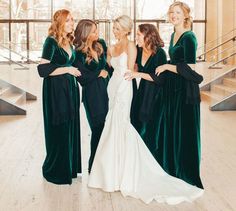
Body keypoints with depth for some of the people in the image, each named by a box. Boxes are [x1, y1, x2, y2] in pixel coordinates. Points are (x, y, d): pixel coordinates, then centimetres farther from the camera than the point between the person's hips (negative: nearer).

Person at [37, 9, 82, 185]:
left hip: (70, 90, 7)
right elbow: (43, 69, -20)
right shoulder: (51, 42, -12)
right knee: (59, 131, 0)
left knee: (71, 129, 11)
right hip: (56, 91, -7)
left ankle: (70, 167, 23)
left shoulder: (69, 42, 12)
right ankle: (56, 171, 14)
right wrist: (67, 70, -17)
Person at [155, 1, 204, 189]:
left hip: (185, 90, -9)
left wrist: (166, 67, -12)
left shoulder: (189, 37, -14)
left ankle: (187, 174, 12)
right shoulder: (174, 35, 13)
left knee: (184, 131, -1)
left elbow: (189, 68, -19)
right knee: (171, 129, 13)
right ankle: (172, 168, 26)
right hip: (173, 88, 9)